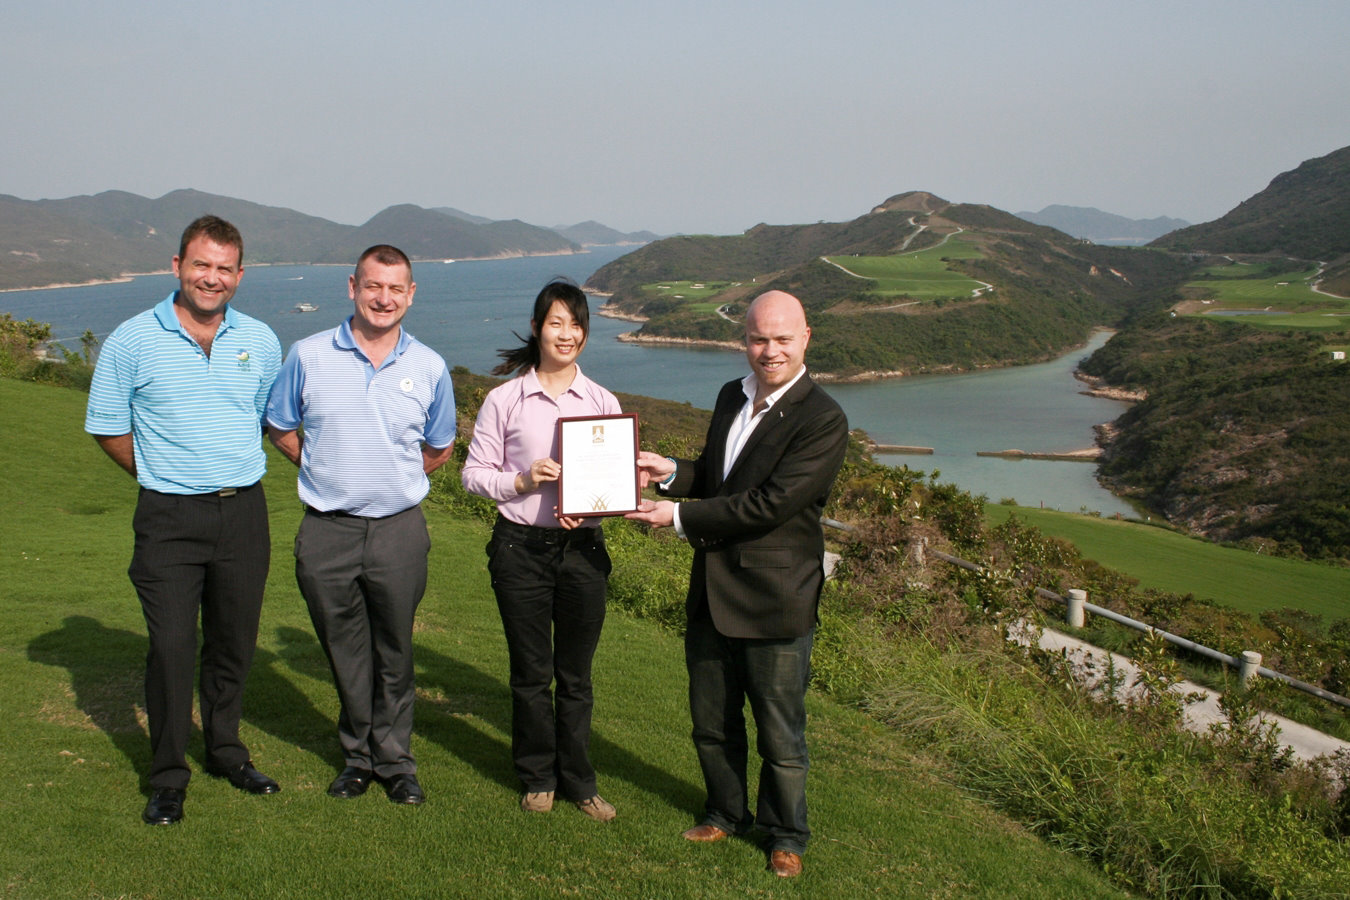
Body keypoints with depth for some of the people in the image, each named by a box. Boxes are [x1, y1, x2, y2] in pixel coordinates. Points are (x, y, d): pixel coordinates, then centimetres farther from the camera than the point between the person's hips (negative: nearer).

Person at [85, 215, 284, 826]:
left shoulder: (261, 342, 5)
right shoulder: (133, 341, -4)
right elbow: (109, 431, 4)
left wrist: (232, 471, 12)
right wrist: (167, 477, 5)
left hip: (243, 511, 3)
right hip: (169, 518, -3)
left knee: (235, 642, 12)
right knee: (172, 646, -4)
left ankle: (226, 751, 31)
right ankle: (168, 777, 10)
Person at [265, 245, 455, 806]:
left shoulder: (428, 368, 2)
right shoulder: (309, 357, -1)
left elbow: (440, 448, 16)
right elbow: (279, 428, 12)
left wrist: (392, 480, 9)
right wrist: (326, 471, 6)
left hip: (399, 530, 0)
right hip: (327, 532, 0)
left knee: (394, 654, 9)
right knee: (345, 653, 11)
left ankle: (395, 761, 24)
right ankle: (358, 755, 28)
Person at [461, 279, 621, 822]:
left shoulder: (602, 401, 4)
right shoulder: (505, 399, 0)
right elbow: (474, 473, 1)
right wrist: (523, 481, -16)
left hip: (583, 548, 1)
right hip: (521, 548, -1)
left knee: (576, 675, 9)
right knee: (531, 672, 9)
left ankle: (578, 781, 24)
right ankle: (538, 777, 27)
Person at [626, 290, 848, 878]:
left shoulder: (823, 421, -18)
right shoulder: (732, 395, 7)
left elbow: (770, 503, -24)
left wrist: (680, 517, -20)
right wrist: (673, 473, -2)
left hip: (774, 600, -7)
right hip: (712, 590, 7)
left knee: (780, 734, 10)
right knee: (711, 723, 20)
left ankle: (786, 834, 31)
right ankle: (726, 813, 41)